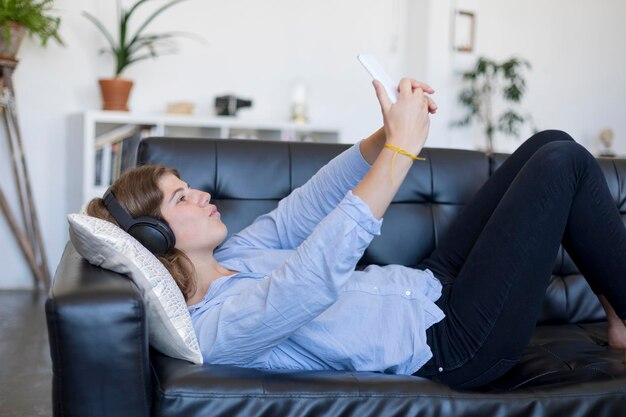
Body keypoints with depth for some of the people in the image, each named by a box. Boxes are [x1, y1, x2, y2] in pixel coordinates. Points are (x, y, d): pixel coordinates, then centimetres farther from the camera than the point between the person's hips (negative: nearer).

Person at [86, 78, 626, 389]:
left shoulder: (229, 256, 5)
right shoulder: (216, 327, -23)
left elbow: (303, 208, 1)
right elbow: (319, 268, -37)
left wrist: (388, 131, -14)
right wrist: (403, 147, -35)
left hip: (431, 288, 9)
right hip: (455, 344, -9)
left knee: (551, 143, 6)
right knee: (565, 163, -11)